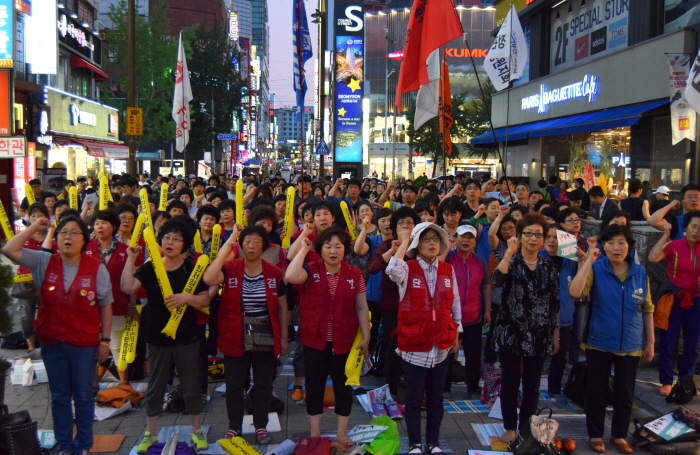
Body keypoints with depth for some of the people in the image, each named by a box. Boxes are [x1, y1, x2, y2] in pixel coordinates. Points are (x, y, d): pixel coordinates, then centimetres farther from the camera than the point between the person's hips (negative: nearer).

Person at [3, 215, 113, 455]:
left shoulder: (96, 268, -8)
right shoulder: (44, 262, -1)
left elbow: (105, 306, -4)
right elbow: (9, 250, -9)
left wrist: (105, 340, -5)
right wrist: (34, 227, -6)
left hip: (84, 343, -2)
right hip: (52, 342, 2)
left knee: (83, 396, 10)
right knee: (59, 396, 15)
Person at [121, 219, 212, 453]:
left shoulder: (192, 269, -4)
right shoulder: (149, 267, -1)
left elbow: (205, 300, -7)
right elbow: (127, 287, -17)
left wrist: (187, 298, -24)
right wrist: (130, 259, -18)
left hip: (187, 338, -1)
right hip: (157, 338, 1)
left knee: (191, 386, 9)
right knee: (155, 387, 13)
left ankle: (197, 431, 24)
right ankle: (150, 433, 27)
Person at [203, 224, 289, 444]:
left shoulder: (274, 273, -4)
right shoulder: (230, 268, -8)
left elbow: (282, 308, 3)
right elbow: (209, 279, -30)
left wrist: (284, 337, 3)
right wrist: (227, 244, -28)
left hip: (265, 339, 1)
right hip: (235, 339, -1)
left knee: (263, 385, 13)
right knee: (234, 386, 12)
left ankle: (261, 426, 31)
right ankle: (234, 426, 31)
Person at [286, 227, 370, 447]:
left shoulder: (354, 275, -1)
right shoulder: (311, 270, -6)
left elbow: (361, 308, 3)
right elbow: (290, 277, -28)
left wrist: (366, 337, -1)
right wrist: (303, 249, -18)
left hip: (344, 341, 1)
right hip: (314, 340, -1)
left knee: (343, 387, 11)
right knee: (314, 386, 10)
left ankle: (342, 433, 26)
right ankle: (315, 433, 25)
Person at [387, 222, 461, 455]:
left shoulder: (448, 270, 3)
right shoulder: (408, 268, -8)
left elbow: (455, 303, 11)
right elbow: (393, 271, -33)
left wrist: (456, 335, 11)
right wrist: (404, 242, -23)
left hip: (441, 345, 3)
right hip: (414, 344, -3)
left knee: (436, 398, 14)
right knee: (414, 398, 6)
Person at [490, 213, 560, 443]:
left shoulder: (549, 267, 6)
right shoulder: (510, 261, -2)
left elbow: (554, 303, 10)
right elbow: (496, 281, -25)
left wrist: (555, 334, 9)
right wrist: (510, 252, -27)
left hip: (538, 336, 3)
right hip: (510, 333, -3)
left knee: (532, 384, 11)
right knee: (510, 382, 4)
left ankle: (526, 427, 26)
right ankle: (510, 428, 18)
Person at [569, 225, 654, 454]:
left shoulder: (640, 272, 0)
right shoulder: (596, 268, -9)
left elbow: (647, 309, 7)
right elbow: (574, 292, -26)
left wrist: (650, 342, 7)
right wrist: (589, 260, -25)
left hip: (631, 345, 3)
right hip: (599, 343, -2)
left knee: (625, 393, 14)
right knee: (597, 391, 9)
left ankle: (619, 435, 32)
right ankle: (595, 435, 26)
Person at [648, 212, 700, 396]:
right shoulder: (673, 245, -10)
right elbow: (653, 258, -27)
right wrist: (665, 235, -24)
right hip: (673, 300, -3)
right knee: (668, 343, 3)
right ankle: (666, 382, 15)